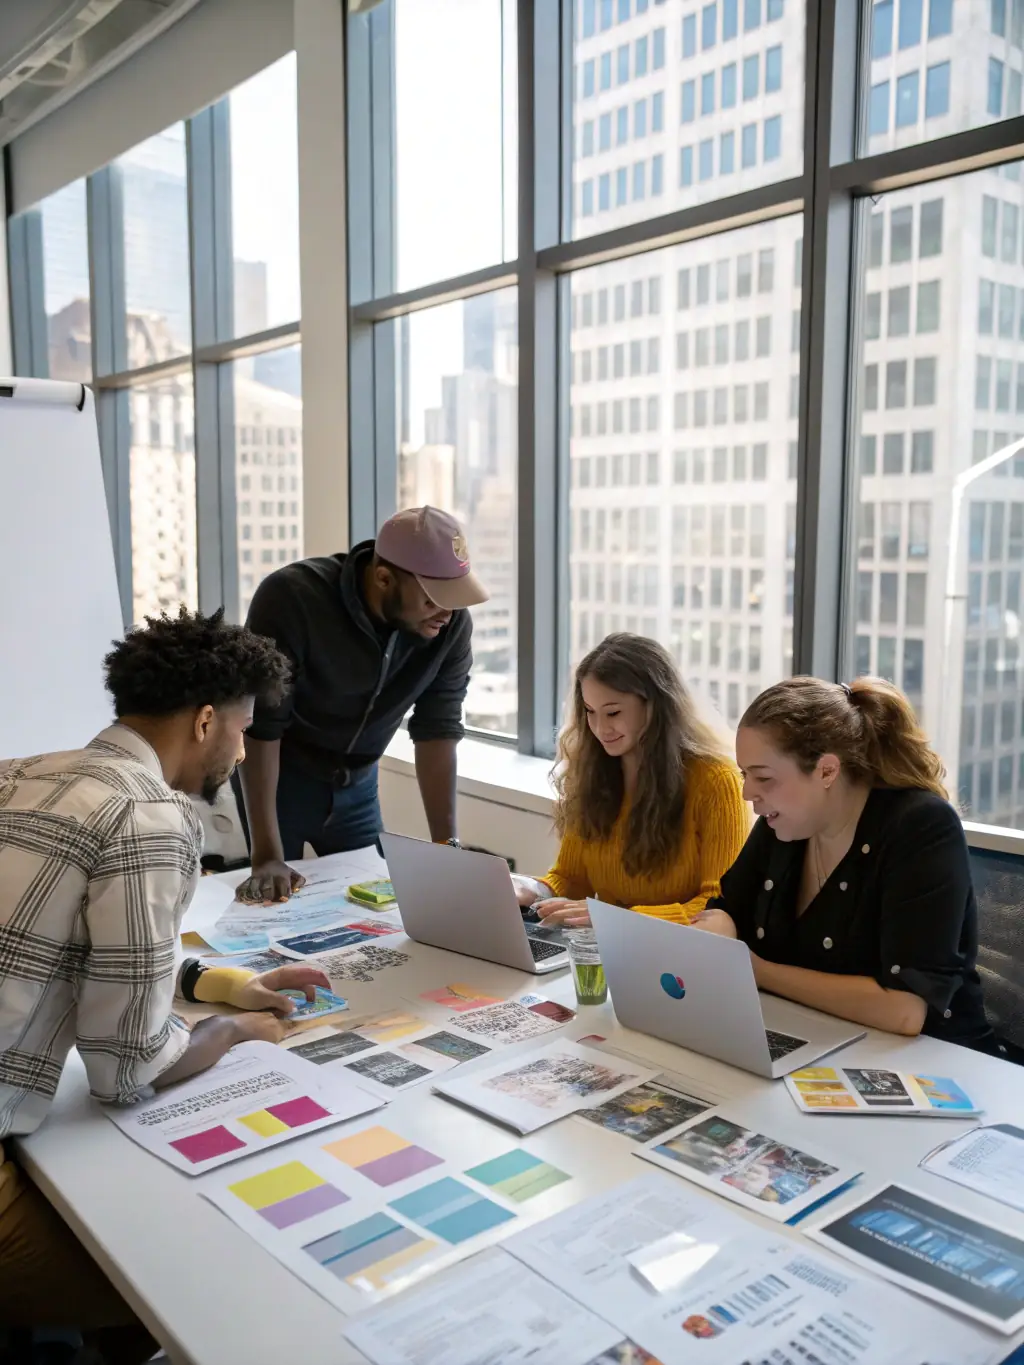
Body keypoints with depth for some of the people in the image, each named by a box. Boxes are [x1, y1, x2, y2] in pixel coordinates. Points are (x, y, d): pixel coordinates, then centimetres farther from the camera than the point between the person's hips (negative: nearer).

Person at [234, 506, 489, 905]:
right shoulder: (292, 597, -30)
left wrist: (447, 844, -17)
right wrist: (267, 856, -33)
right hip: (276, 779, -3)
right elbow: (259, 727, -30)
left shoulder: (452, 623, -19)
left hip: (357, 783, 3)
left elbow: (438, 730, -14)